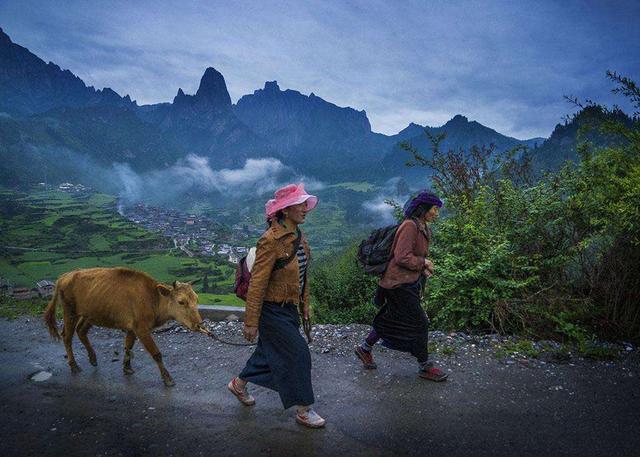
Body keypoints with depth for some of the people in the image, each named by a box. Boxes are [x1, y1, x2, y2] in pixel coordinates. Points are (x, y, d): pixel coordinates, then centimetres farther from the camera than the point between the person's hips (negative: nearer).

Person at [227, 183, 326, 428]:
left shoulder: (299, 237, 4)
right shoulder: (271, 240, -23)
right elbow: (257, 283, -21)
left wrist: (305, 303, 18)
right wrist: (251, 322, -18)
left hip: (288, 308, 9)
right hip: (272, 310, -9)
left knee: (270, 351, 21)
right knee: (297, 354, -1)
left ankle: (238, 384, 44)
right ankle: (303, 411, 17)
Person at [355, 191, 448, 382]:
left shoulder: (423, 228, 13)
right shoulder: (410, 226, -19)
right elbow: (402, 257, -24)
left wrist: (424, 267, 5)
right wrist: (423, 262, -14)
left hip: (410, 282, 10)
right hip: (400, 283, -10)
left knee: (391, 320, 17)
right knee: (419, 323, -1)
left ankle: (365, 349, 31)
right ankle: (424, 367, 14)